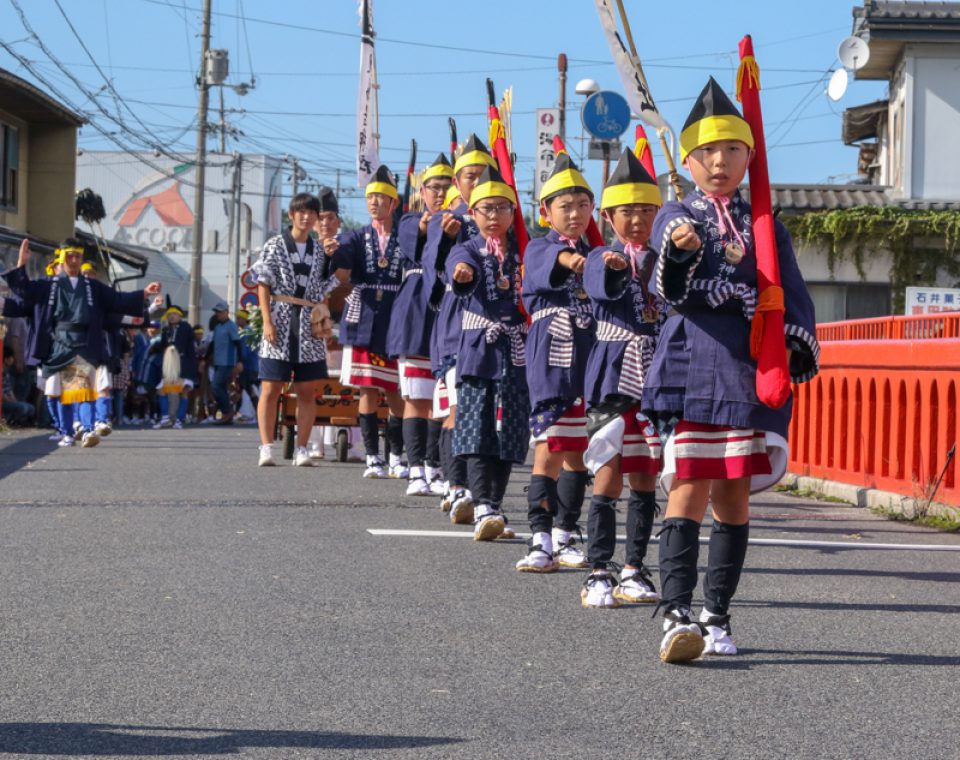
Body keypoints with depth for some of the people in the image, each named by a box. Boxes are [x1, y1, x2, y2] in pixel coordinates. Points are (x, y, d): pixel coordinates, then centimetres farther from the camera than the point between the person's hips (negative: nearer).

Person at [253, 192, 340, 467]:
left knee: (307, 392, 1)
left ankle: (301, 450, 4)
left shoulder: (320, 250, 13)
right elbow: (264, 284, 0)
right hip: (280, 323, -3)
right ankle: (266, 448, -5)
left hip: (309, 327, 3)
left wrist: (324, 322, 3)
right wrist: (267, 320, -10)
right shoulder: (275, 245, 4)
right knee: (271, 389, -5)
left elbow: (325, 291, 15)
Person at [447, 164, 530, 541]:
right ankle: (483, 509, -18)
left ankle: (494, 508, 17)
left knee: (510, 433, 5)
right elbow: (460, 270, -22)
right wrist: (462, 272, -43)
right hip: (479, 351, -2)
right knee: (477, 432, -11)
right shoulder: (467, 251, 2)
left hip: (517, 354, 2)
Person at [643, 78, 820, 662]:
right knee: (689, 488, -9)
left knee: (734, 493, 5)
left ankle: (717, 619, 12)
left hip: (751, 368, 3)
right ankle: (677, 616, -14)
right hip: (693, 363, -2)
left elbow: (794, 295, 11)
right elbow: (674, 289, -11)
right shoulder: (675, 219, 6)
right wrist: (679, 252, -32)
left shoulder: (765, 226, 14)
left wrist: (799, 346, -7)